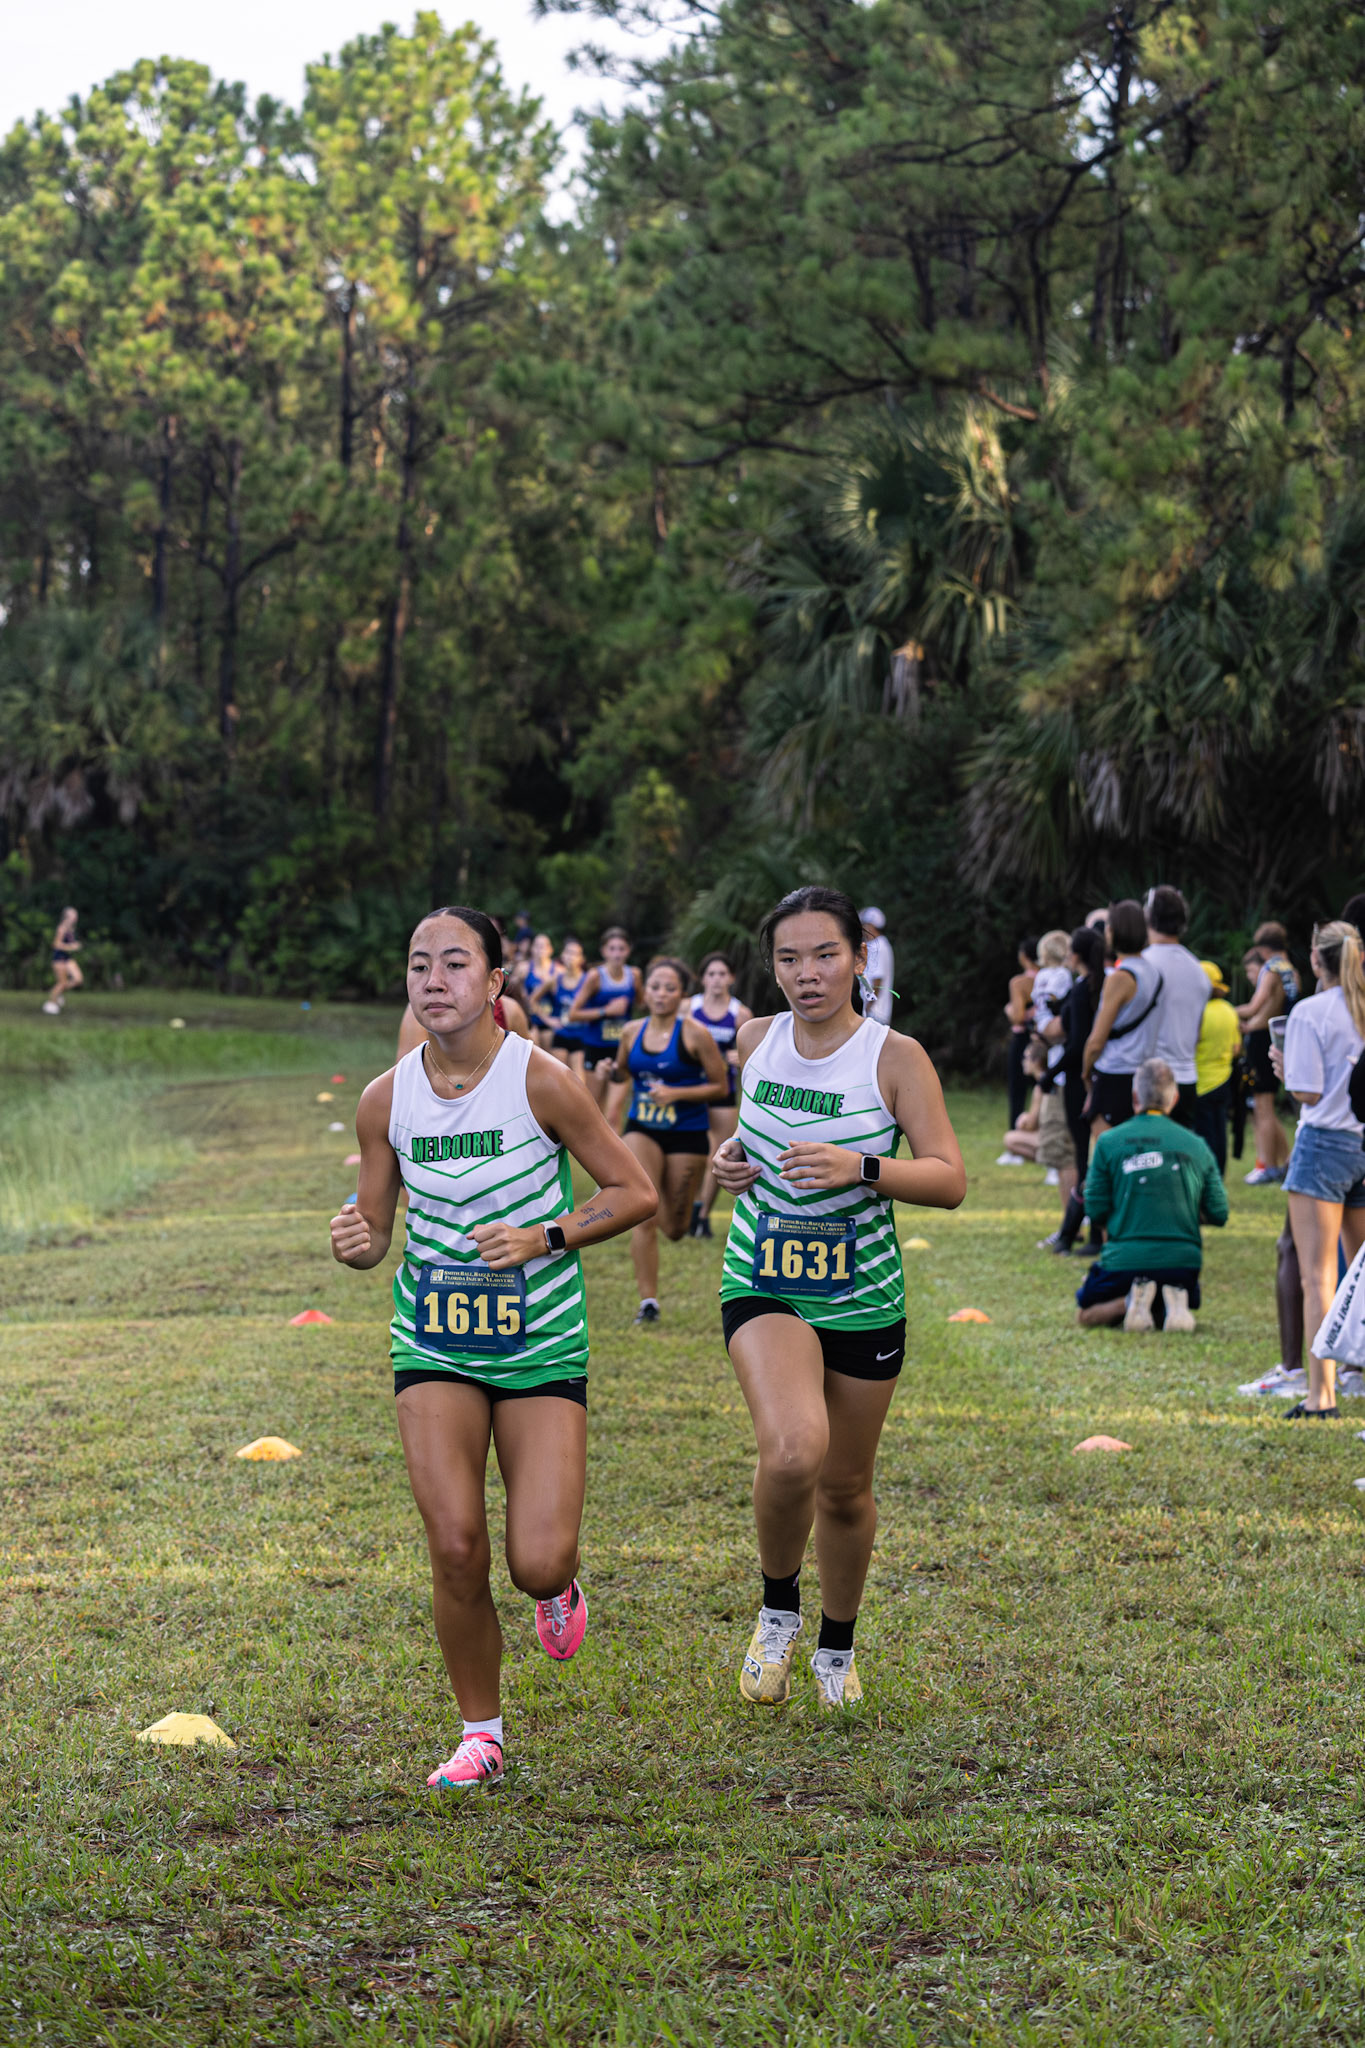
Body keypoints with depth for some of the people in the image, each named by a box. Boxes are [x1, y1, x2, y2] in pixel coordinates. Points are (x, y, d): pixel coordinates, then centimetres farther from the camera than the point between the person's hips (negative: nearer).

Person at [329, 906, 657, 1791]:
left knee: (538, 1564, -10)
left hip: (543, 1345, -2)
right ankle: (481, 1734, 11)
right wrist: (356, 1244, -16)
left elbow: (637, 1193, -5)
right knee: (455, 1548, -10)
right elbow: (375, 1230, 8)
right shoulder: (386, 1100, -2)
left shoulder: (543, 1081, -12)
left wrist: (544, 1238, -18)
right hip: (435, 1346, 2)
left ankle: (561, 1586, 30)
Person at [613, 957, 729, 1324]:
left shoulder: (695, 1034, -10)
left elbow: (720, 1086, -7)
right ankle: (648, 1301, -12)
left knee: (675, 1229, 10)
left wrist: (677, 1093, -19)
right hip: (642, 1130, 2)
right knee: (642, 1215, -17)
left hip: (686, 1134, -2)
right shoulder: (633, 1032, 1)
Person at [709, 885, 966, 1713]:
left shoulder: (896, 1057, -10)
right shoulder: (757, 1040, 1)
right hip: (764, 1288, 1)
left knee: (846, 1487, 11)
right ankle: (778, 1610, 1)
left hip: (863, 1295, -1)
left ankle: (838, 1646, 37)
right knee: (794, 1450, -26)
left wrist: (860, 1167, -30)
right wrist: (735, 1157, 0)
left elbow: (950, 1179, -14)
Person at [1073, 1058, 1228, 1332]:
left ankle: (1132, 1301, -11)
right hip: (1183, 1260, 2)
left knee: (1085, 1315, 21)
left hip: (1126, 1260, -2)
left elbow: (1096, 1210, -2)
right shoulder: (1196, 1145, 4)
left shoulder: (1109, 1142, -2)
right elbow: (1218, 1214, 6)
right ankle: (1171, 1304, -5)